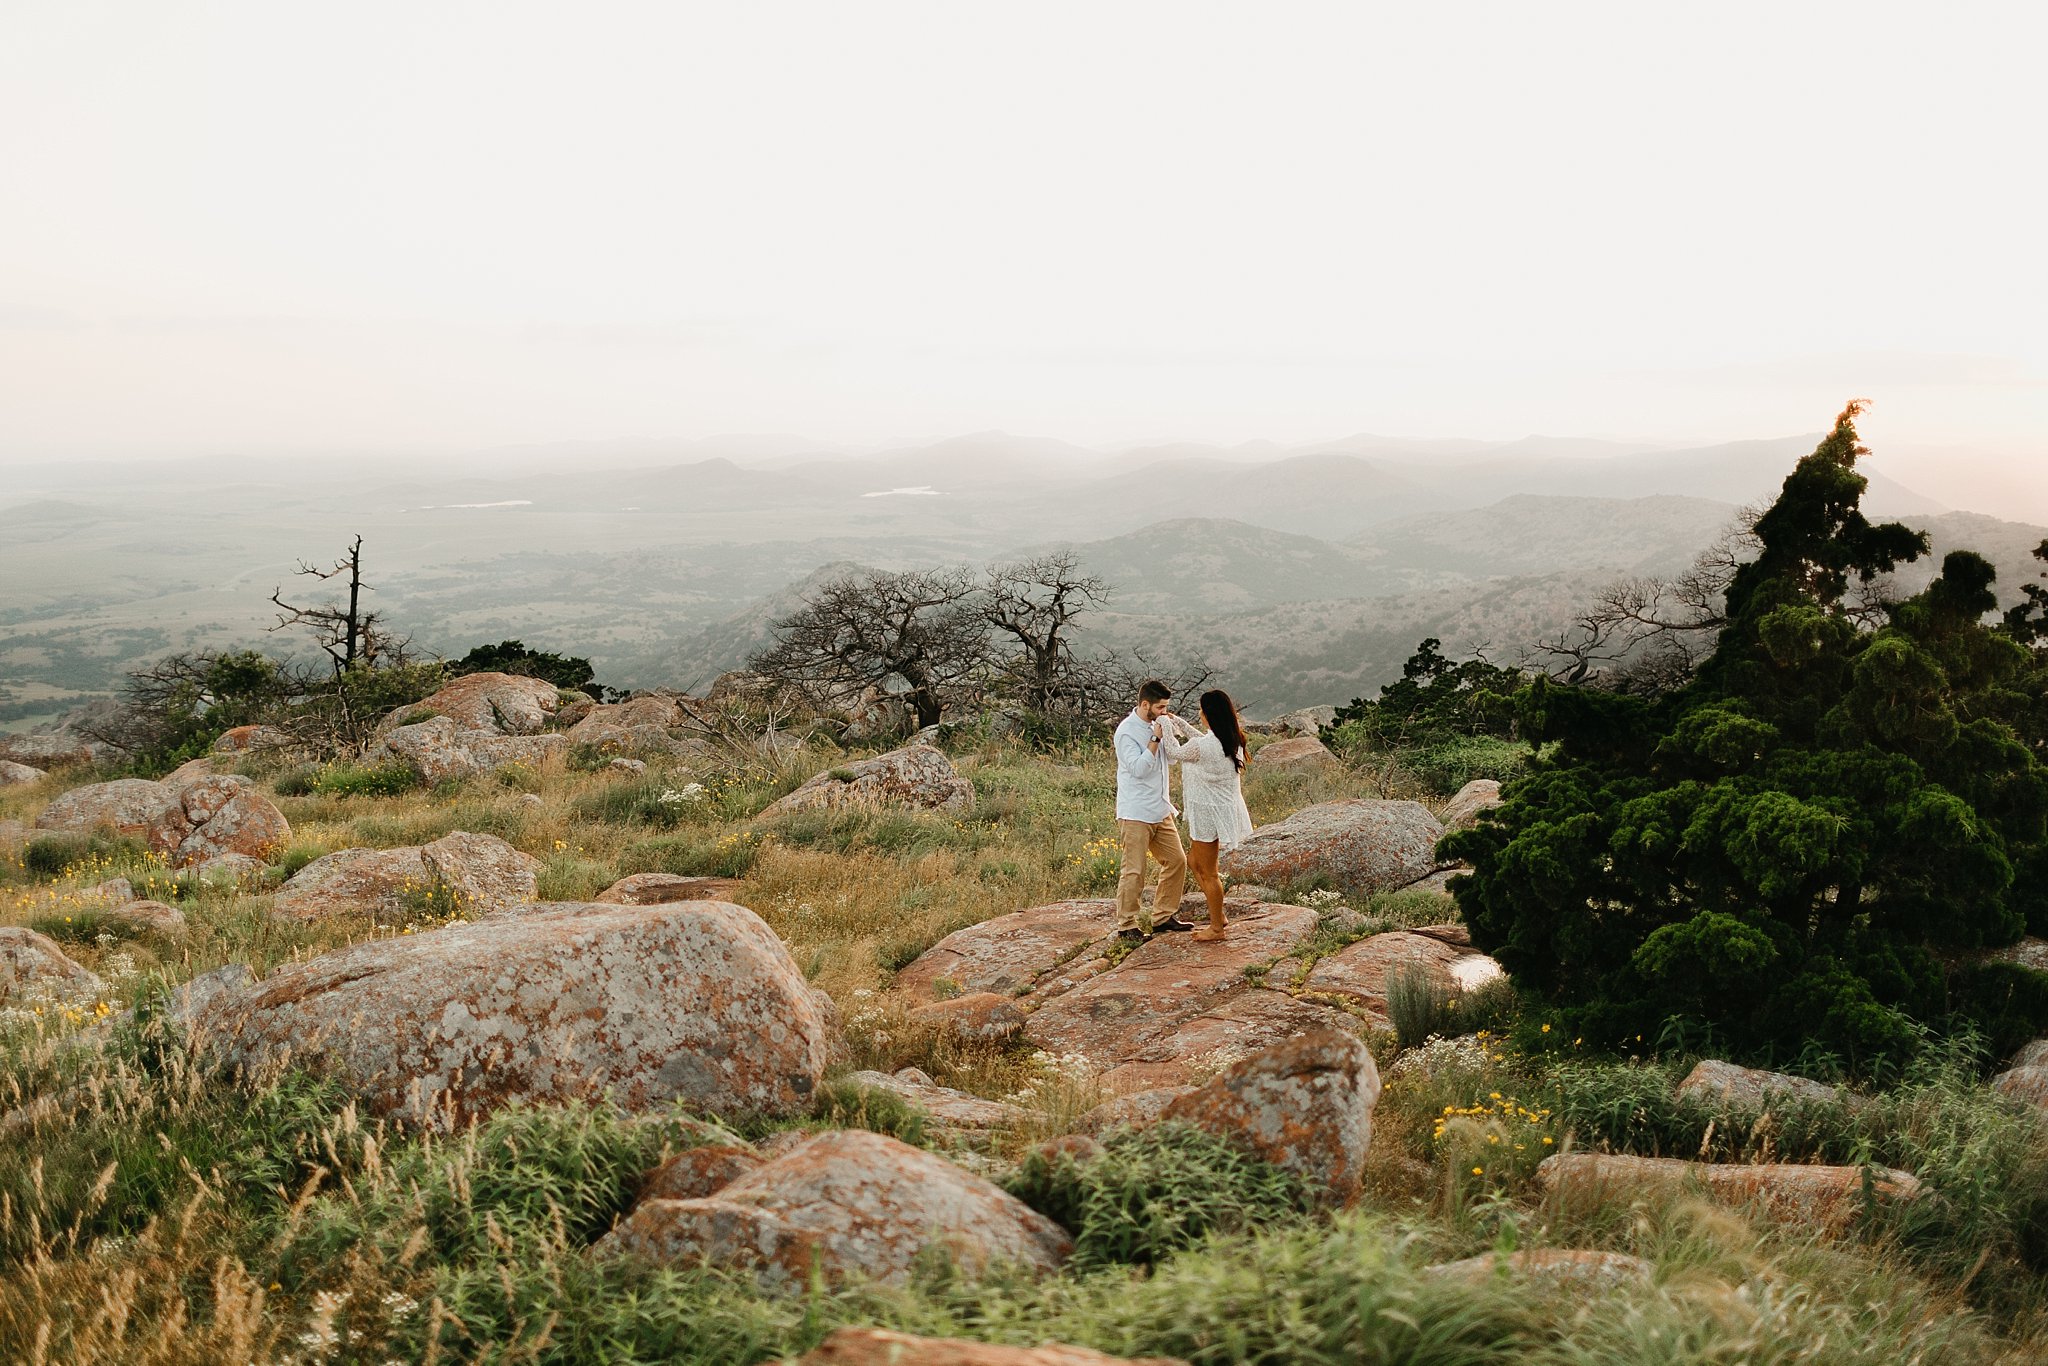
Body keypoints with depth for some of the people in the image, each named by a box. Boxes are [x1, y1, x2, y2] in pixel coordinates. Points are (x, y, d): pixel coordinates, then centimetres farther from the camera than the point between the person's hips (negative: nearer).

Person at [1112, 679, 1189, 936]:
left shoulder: (1157, 725, 8)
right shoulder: (1126, 731, -14)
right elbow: (1138, 768, -22)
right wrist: (1155, 739, -22)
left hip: (1160, 812, 8)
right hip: (1135, 814, -8)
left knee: (1177, 861, 10)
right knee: (1134, 871, -5)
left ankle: (1164, 915, 22)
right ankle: (1126, 924, 5)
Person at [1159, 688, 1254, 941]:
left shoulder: (1202, 745, -25)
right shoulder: (1233, 740, -1)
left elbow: (1175, 753, -4)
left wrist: (1166, 728, 11)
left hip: (1208, 814, -9)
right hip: (1225, 810, 9)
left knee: (1208, 873, 6)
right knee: (1196, 862, 23)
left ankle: (1217, 928, 17)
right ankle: (1219, 918, 28)